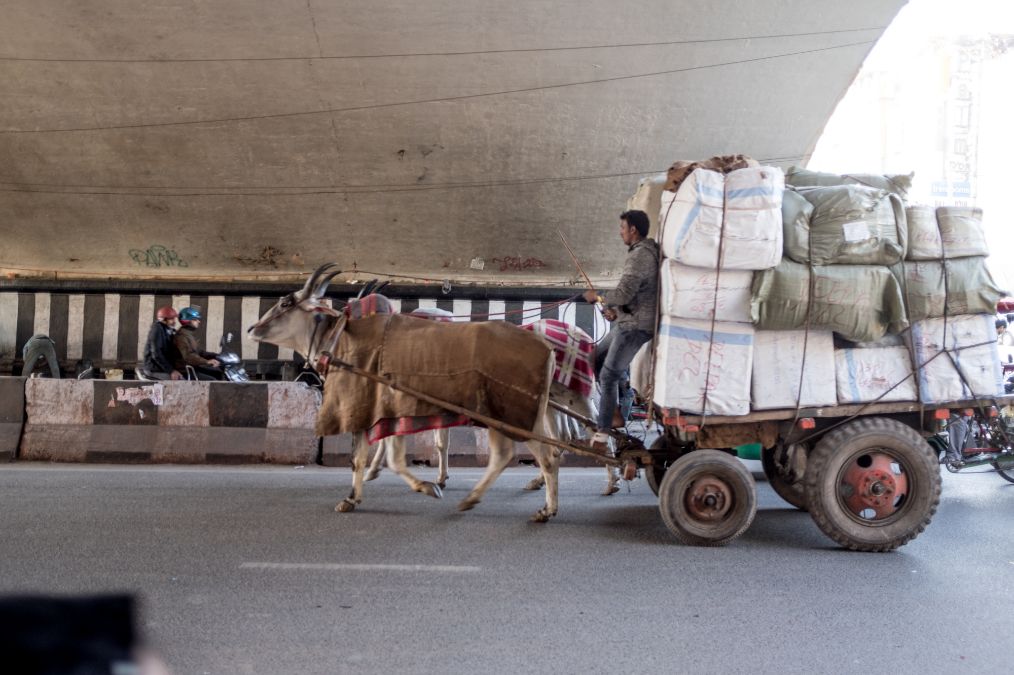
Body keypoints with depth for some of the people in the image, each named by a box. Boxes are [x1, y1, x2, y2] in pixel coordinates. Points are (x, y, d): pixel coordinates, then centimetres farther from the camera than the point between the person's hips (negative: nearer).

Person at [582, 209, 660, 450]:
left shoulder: (640, 256, -19)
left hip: (635, 327, -10)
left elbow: (623, 294, -25)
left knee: (609, 375, -7)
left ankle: (602, 433, -3)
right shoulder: (646, 251, 13)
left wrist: (598, 297, -7)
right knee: (597, 359, 17)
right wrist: (616, 310, 9)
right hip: (627, 323, 10)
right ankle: (613, 414, 21)